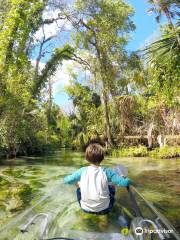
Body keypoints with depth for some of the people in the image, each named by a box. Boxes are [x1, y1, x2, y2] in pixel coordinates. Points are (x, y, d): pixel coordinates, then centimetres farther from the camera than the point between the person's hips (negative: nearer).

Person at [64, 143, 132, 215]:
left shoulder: (82, 171, -7)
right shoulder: (106, 171, -11)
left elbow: (66, 180, 0)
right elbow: (123, 183, -12)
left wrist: (77, 182, 20)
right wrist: (128, 180, 11)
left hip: (86, 208, 1)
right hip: (103, 209, -1)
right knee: (111, 188, 23)